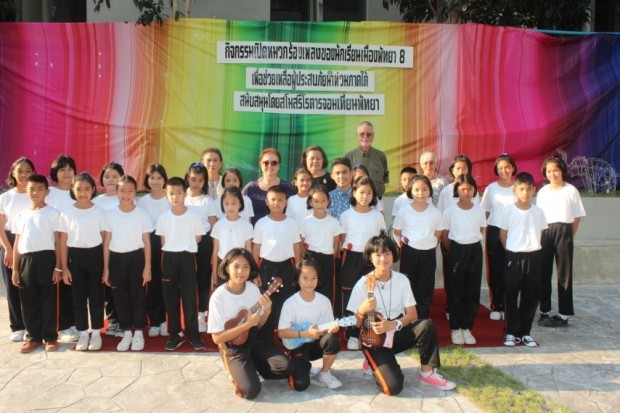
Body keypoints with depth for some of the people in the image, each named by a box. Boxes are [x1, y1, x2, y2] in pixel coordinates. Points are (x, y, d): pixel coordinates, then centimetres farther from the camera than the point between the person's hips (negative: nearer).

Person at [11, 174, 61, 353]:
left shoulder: (52, 213, 0)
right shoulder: (21, 214, 12)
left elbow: (57, 241, -1)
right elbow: (17, 243, 13)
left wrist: (58, 267, -6)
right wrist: (15, 269, 9)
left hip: (46, 258, -4)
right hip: (26, 260, 4)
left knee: (48, 299, 2)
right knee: (28, 300, 8)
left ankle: (50, 337, 12)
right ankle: (34, 337, 20)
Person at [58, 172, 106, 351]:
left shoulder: (100, 212, -2)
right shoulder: (67, 212, -1)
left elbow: (105, 239, 0)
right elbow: (63, 241, 2)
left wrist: (106, 266, -3)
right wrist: (64, 267, -2)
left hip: (95, 255, -1)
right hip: (75, 256, 1)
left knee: (96, 295, 6)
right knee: (78, 296, 8)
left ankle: (96, 333, 19)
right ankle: (83, 333, 20)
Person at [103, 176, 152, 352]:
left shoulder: (142, 214, -2)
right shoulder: (110, 214, 2)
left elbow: (147, 242, -1)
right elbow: (106, 242, 5)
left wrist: (147, 267, -5)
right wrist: (106, 268, 3)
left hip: (136, 258, -2)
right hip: (117, 258, 2)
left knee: (138, 296, 4)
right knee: (120, 297, 8)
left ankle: (138, 333, 18)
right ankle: (126, 333, 21)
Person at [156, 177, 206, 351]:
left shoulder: (193, 216, -5)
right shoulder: (163, 217, 1)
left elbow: (197, 238, 3)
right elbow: (163, 240, 11)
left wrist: (185, 247, 4)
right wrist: (171, 251, 5)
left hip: (187, 258, -2)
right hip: (168, 259, 2)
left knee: (190, 297, 1)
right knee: (170, 298, 7)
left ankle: (193, 334, 11)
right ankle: (175, 334, 17)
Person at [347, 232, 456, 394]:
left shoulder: (402, 280, -4)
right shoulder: (363, 284, -14)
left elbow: (412, 315, -5)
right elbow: (356, 324, -8)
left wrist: (393, 324, -24)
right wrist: (362, 311, -31)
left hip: (398, 333, 4)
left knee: (427, 326, -26)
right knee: (393, 386, -22)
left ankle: (427, 373, -4)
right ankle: (375, 362, 13)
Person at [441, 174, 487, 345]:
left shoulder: (479, 210, 1)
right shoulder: (450, 211, -5)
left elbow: (481, 231, 12)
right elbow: (444, 236, 0)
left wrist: (472, 244, 6)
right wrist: (454, 253, 2)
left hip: (475, 250, 2)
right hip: (456, 250, -2)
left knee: (472, 291, 6)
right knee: (455, 291, 3)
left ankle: (467, 328, 18)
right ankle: (455, 328, 14)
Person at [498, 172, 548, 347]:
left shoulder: (538, 211, 2)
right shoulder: (508, 211, -5)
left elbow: (540, 234, 10)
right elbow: (503, 235, 1)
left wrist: (531, 247, 3)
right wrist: (512, 250, 1)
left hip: (533, 257, 3)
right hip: (513, 257, -2)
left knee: (531, 296, 7)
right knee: (511, 296, 3)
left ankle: (525, 332, 19)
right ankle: (511, 332, 14)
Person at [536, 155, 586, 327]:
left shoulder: (571, 190, -1)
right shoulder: (542, 191, 8)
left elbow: (577, 216, 1)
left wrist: (569, 236, -3)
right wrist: (540, 235, 0)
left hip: (564, 232, -3)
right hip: (545, 233, 3)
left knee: (564, 273, 1)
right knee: (543, 272, 5)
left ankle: (563, 314, 7)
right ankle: (544, 311, 15)